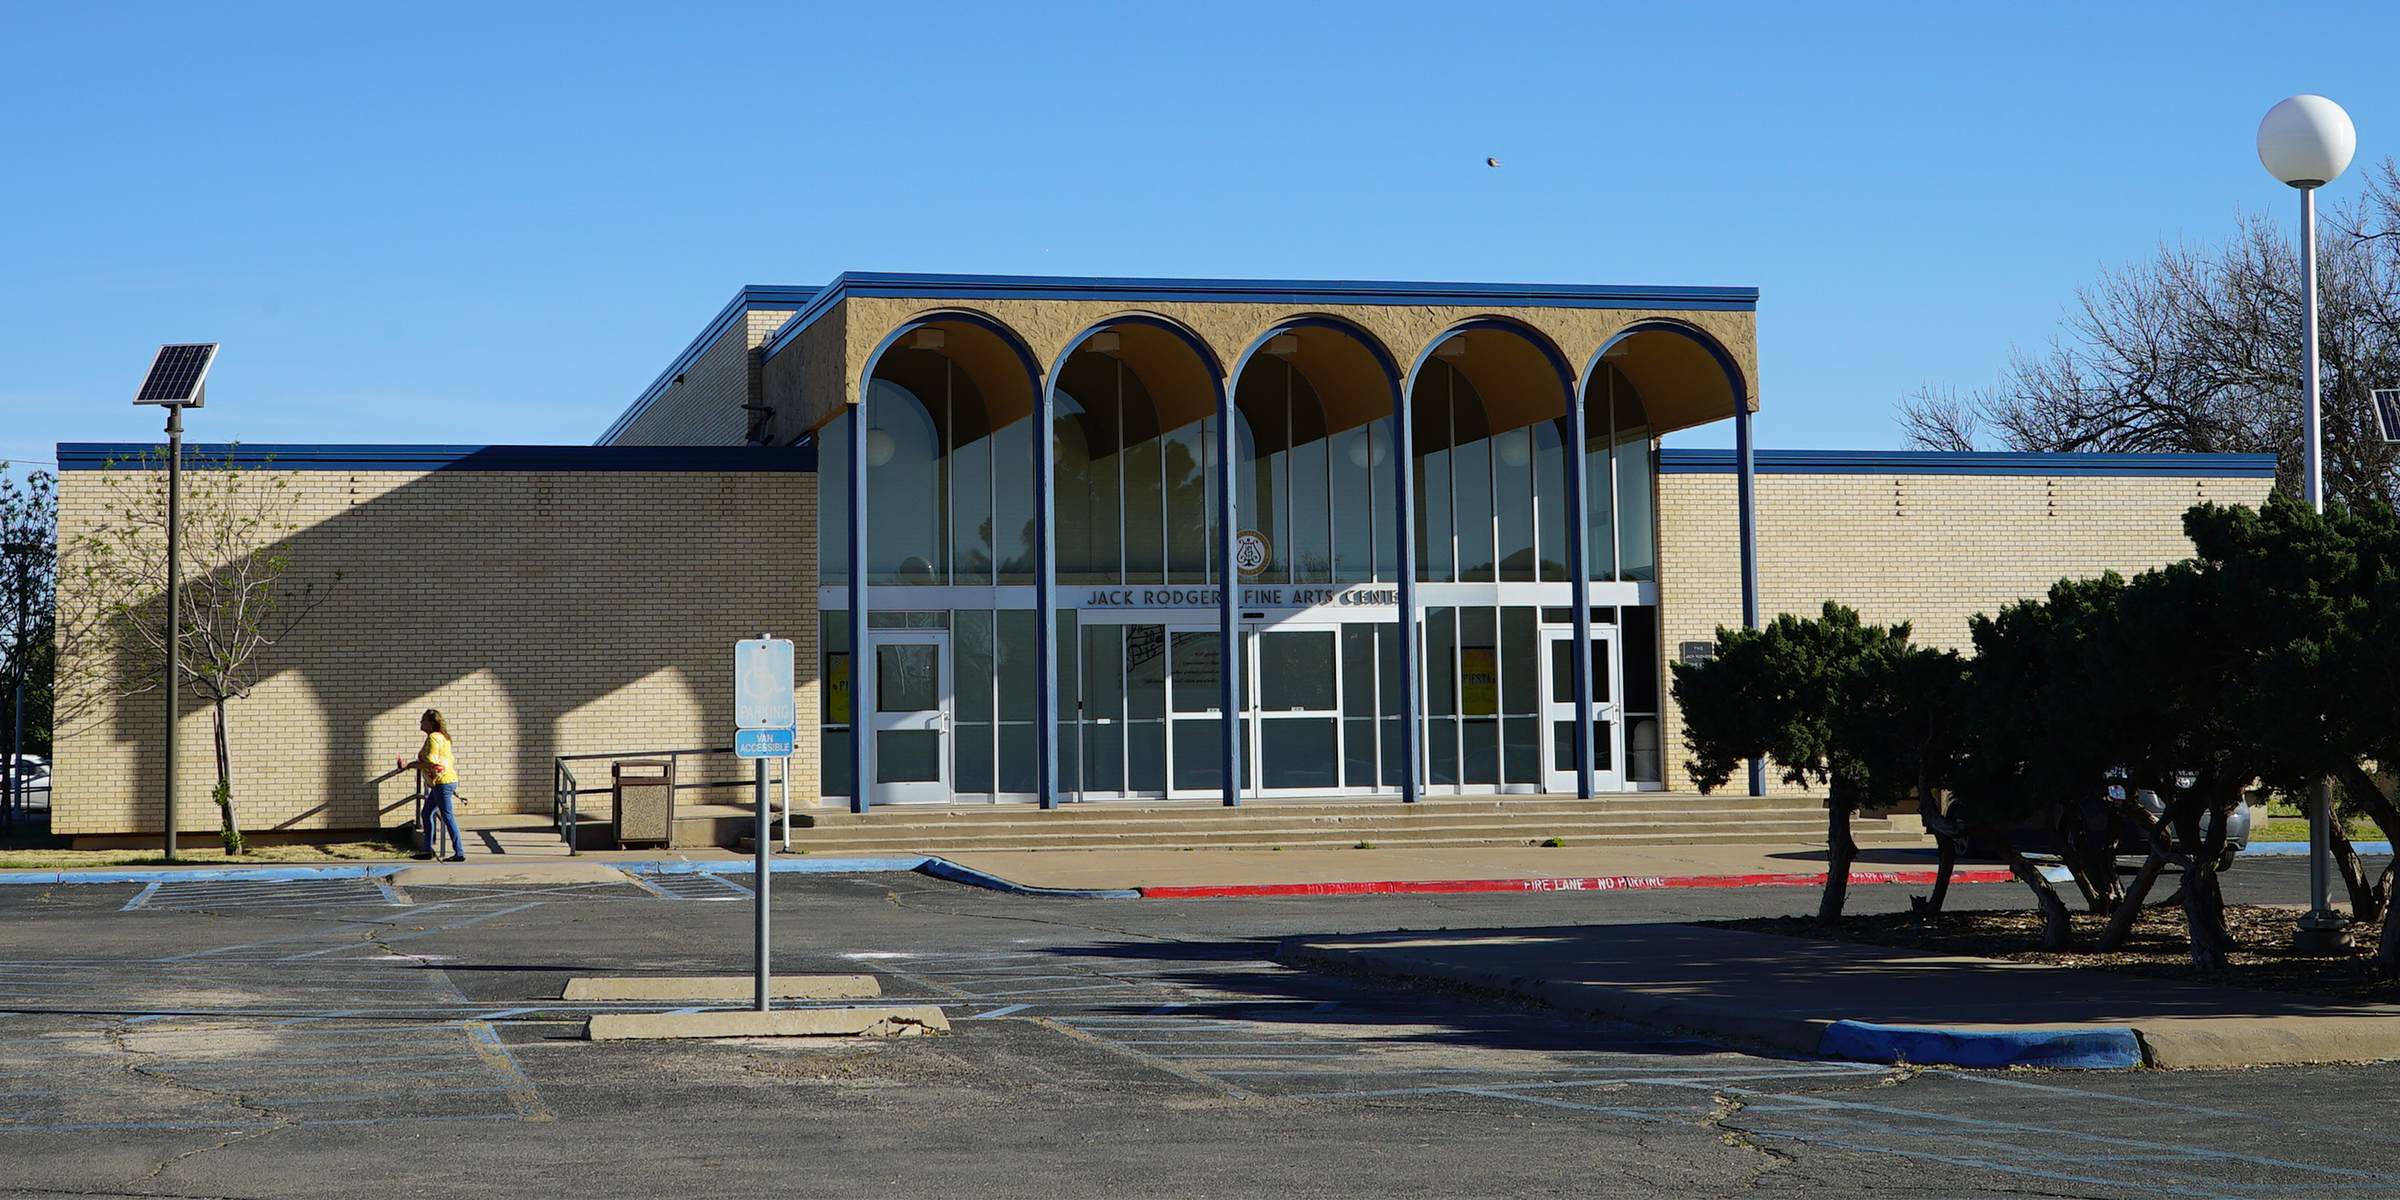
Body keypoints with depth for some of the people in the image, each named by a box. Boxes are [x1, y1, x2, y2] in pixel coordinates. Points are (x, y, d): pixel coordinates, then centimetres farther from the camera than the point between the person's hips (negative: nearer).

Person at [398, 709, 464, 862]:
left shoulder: (433, 738, -14)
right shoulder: (442, 737, 17)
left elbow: (430, 762, -22)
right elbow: (450, 759, 21)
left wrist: (409, 765, -16)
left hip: (442, 782, -11)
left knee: (448, 817, -8)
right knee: (427, 813, 15)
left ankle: (459, 853, -7)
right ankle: (427, 850, 19)